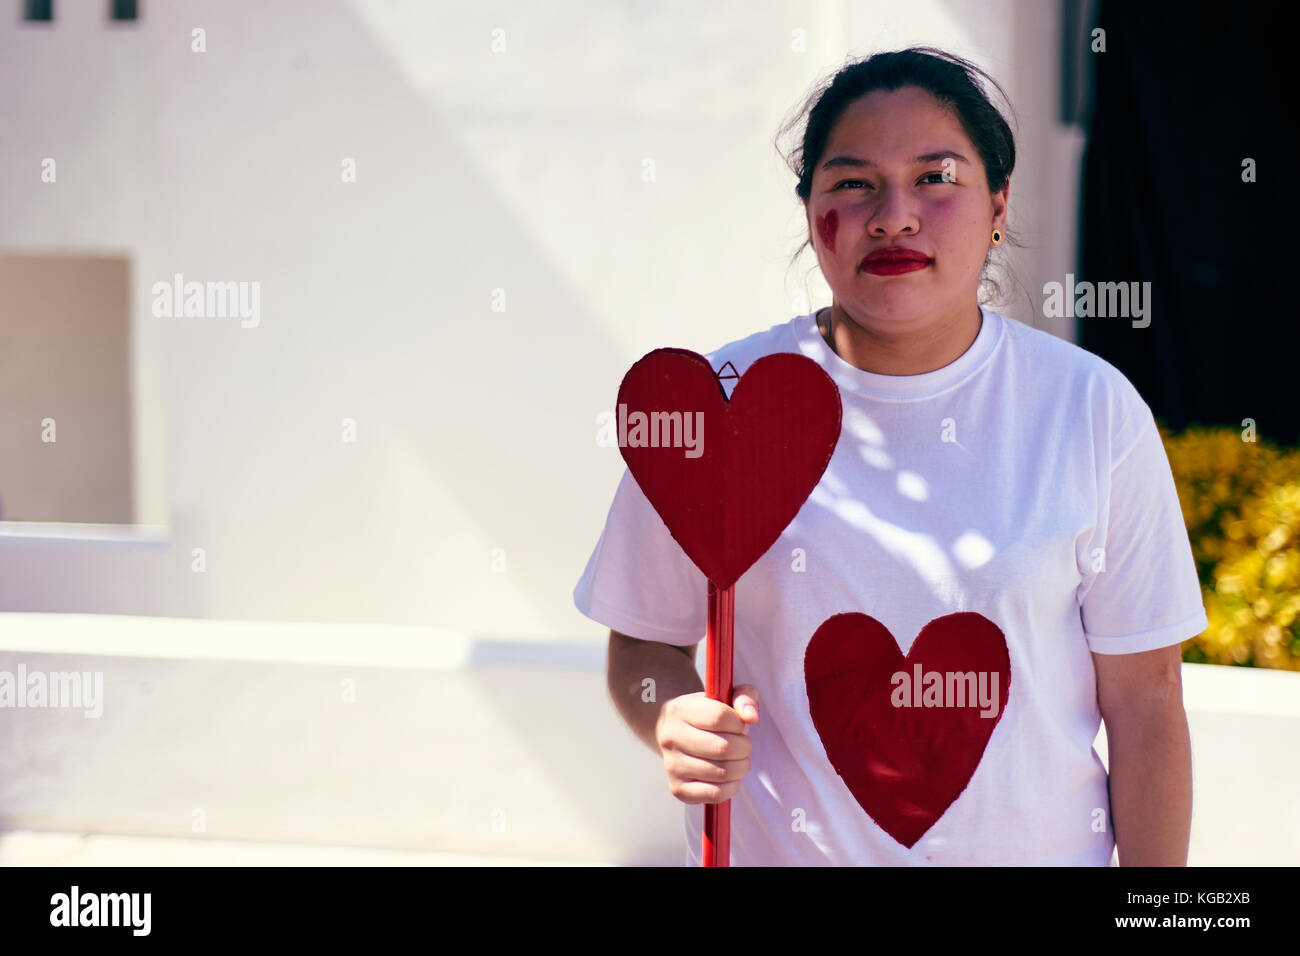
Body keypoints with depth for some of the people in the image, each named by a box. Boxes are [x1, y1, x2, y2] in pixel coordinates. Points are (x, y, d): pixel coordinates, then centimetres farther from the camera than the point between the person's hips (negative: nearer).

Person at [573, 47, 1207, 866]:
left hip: (1038, 849, 0)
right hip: (773, 852, 0)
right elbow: (644, 642, 0)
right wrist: (672, 721, -21)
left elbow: (1143, 700, -5)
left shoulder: (1093, 411, -9)